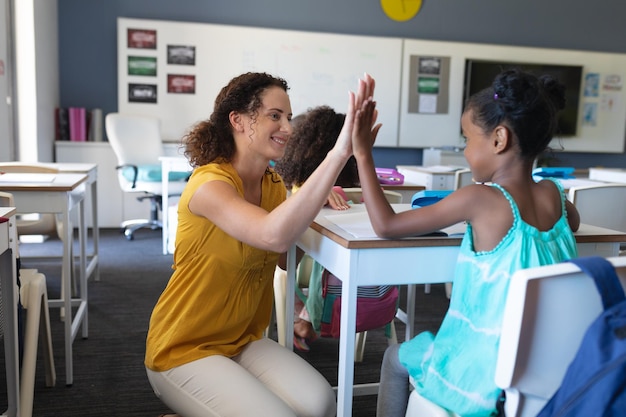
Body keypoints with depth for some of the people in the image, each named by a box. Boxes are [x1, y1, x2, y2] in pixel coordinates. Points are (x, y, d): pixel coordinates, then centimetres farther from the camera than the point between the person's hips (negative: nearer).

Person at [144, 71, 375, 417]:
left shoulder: (273, 184, 3)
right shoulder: (209, 183, -22)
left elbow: (286, 257, 1)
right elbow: (273, 235, -41)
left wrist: (315, 198, -12)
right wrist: (338, 154, -44)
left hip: (243, 340, 6)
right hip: (183, 350, -6)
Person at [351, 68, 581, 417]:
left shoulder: (480, 199, -21)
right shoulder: (553, 194, -4)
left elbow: (386, 225, -16)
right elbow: (573, 223, 22)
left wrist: (363, 154, -8)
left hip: (489, 371, -6)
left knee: (397, 358, 21)